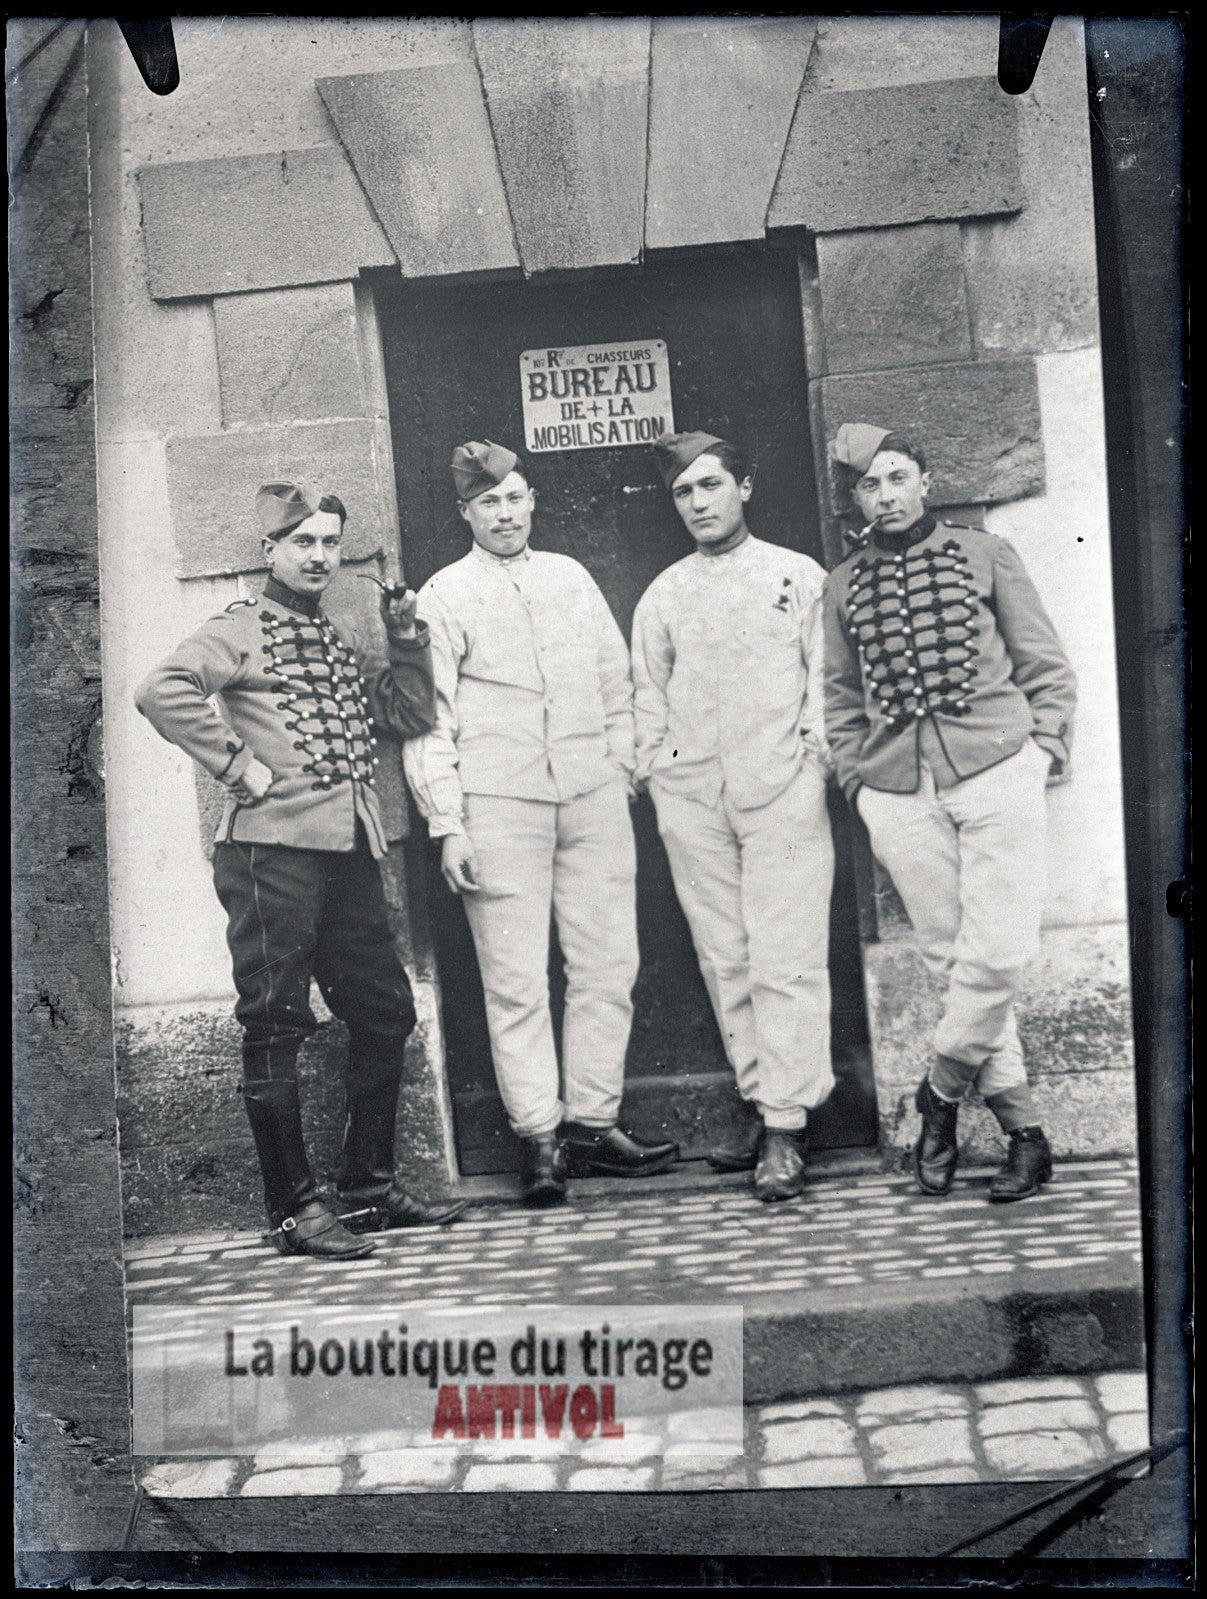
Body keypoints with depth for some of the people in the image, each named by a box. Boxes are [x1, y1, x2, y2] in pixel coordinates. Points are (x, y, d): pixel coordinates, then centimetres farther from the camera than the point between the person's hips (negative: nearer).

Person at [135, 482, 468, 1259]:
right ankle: (296, 1209, 2)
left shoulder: (343, 643, 21)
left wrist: (407, 641, 9)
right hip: (274, 848, -8)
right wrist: (236, 764, -18)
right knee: (277, 1026, -3)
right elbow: (163, 690, -18)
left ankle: (369, 1187, 22)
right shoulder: (242, 628, -2)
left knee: (385, 1013, 11)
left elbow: (412, 715, 21)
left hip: (350, 852, 8)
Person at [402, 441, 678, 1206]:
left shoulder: (570, 576, 14)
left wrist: (622, 768, 9)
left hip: (593, 797, 4)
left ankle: (593, 1121, 12)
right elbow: (428, 720, 0)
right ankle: (540, 1136, 3)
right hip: (500, 803, -4)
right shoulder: (444, 597, 3)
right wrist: (448, 825, -7)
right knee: (517, 978, -3)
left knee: (609, 965, 3)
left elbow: (616, 679, 19)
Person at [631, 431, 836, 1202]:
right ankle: (761, 1102, 14)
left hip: (782, 788, -3)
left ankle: (786, 1128, -7)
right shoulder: (663, 596, 15)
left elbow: (828, 675, 6)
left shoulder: (799, 576, 8)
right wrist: (654, 767, 9)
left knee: (787, 962, -8)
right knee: (725, 959, 4)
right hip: (692, 794, 3)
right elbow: (649, 696, 19)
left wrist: (816, 754, -3)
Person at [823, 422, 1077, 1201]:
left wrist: (1043, 752, -1)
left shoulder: (984, 554, 10)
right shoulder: (844, 584, 15)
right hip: (899, 792, 2)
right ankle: (1022, 1127, 8)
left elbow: (1048, 667, 9)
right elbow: (842, 698, 20)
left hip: (995, 770, -2)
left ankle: (943, 1092, 9)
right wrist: (857, 777, 9)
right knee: (951, 957, 0)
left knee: (998, 953, -13)